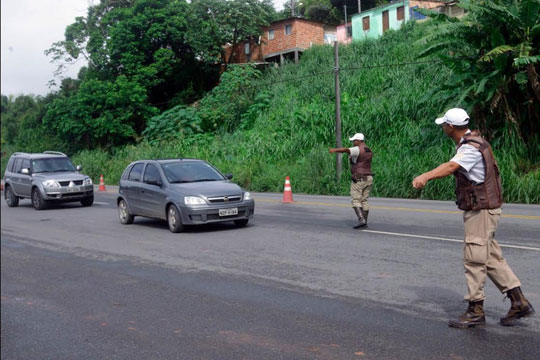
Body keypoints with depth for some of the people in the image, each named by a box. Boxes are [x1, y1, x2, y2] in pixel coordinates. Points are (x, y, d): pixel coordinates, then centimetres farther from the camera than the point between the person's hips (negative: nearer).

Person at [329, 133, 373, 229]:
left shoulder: (357, 149, -13)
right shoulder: (368, 150, 14)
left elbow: (346, 149, -33)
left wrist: (335, 150, -50)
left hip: (358, 179, -8)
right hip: (368, 178, 8)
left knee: (355, 200, -5)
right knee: (364, 200, 11)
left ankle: (361, 220, -19)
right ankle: (365, 221, 11)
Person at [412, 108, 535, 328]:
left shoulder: (471, 148, -20)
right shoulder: (472, 141, 11)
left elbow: (451, 166, -39)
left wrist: (425, 176, -54)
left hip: (481, 209, -10)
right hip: (479, 208, 10)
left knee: (474, 258, -4)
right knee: (491, 258, 13)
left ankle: (475, 311, 5)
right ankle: (519, 302, 19)